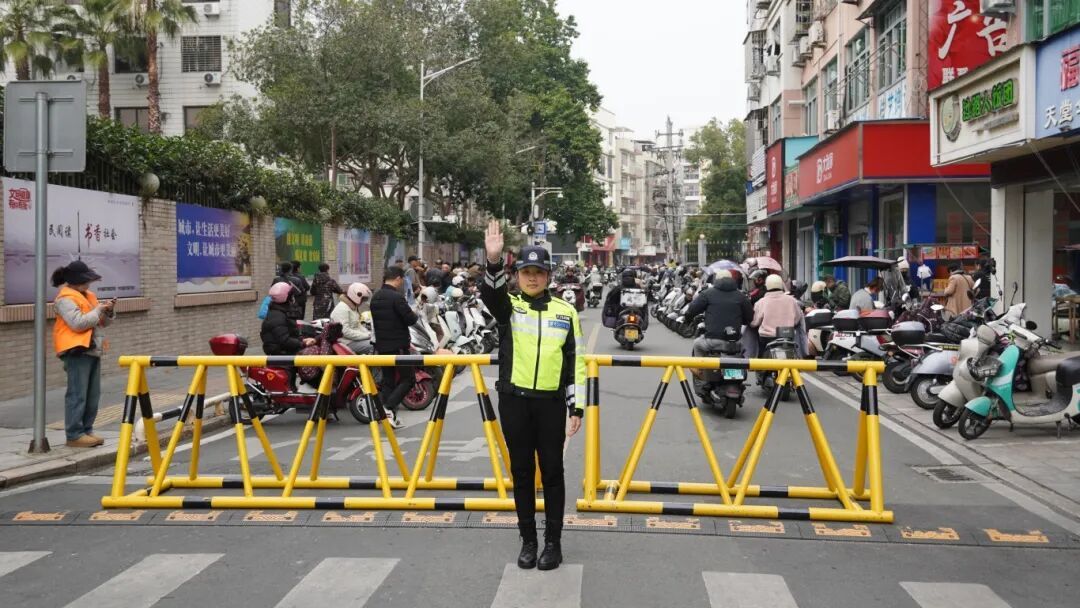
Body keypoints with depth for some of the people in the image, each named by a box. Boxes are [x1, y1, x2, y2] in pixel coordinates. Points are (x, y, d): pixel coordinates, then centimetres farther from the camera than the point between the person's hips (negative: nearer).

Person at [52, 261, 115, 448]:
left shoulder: (88, 296, 19)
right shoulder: (65, 298, -8)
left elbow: (102, 323, 22)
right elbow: (78, 323, -21)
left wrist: (109, 311, 4)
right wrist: (98, 310, -14)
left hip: (92, 350, 9)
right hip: (77, 351, -9)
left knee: (93, 395, 10)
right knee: (77, 395, -8)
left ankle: (86, 430, 17)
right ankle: (74, 435, -4)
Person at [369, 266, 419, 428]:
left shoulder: (375, 298, 9)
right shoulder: (397, 297, -17)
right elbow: (410, 319, -18)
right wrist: (415, 316, 6)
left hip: (381, 345, 8)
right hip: (398, 345, -8)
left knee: (387, 380, 12)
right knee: (408, 379, -1)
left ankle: (388, 416, 11)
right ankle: (390, 408, -15)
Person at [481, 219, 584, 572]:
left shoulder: (565, 312, 4)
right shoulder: (508, 307, 2)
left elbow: (576, 363, 4)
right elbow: (490, 293, -23)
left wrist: (576, 408, 0)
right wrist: (493, 260, -42)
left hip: (551, 402, 0)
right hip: (514, 401, 0)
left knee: (552, 472, 6)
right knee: (521, 472, 9)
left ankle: (553, 542, 18)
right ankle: (528, 540, 21)